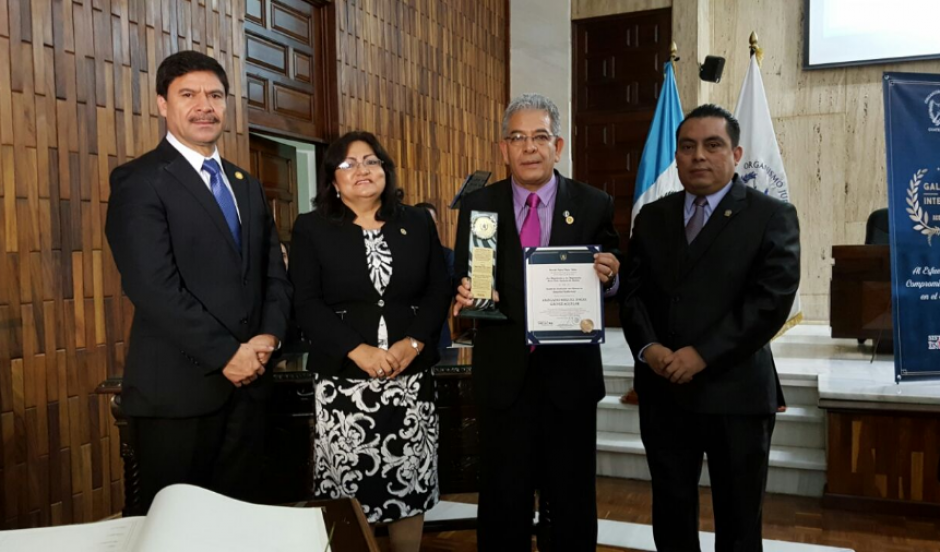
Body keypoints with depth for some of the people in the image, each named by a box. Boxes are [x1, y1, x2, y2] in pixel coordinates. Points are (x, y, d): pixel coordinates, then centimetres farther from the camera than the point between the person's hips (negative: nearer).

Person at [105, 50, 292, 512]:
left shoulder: (245, 184, 15)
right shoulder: (139, 181, -8)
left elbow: (273, 273, 13)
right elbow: (154, 287, -17)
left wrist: (269, 336, -4)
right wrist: (226, 354, -16)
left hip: (247, 379, 6)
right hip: (178, 386, -6)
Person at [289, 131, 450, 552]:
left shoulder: (418, 223, 11)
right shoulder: (311, 228, 3)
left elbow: (439, 291, 6)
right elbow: (305, 304, -5)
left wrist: (414, 342, -10)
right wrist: (358, 350, -17)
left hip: (412, 375, 2)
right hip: (344, 377, -2)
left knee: (410, 486, 8)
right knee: (348, 490, 1)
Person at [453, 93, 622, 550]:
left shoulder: (594, 205, 1)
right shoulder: (478, 206, 2)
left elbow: (612, 284, 2)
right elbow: (462, 282, 0)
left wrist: (609, 276, -21)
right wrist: (466, 295, -22)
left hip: (570, 375, 0)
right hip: (502, 376, 0)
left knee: (571, 503, 15)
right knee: (503, 502, 13)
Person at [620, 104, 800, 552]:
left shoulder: (772, 216, -1)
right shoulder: (651, 217, 11)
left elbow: (772, 299, -12)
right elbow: (632, 292, 7)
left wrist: (703, 355, -18)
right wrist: (648, 347, -11)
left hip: (735, 391, -3)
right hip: (662, 390, 3)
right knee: (670, 514, 15)